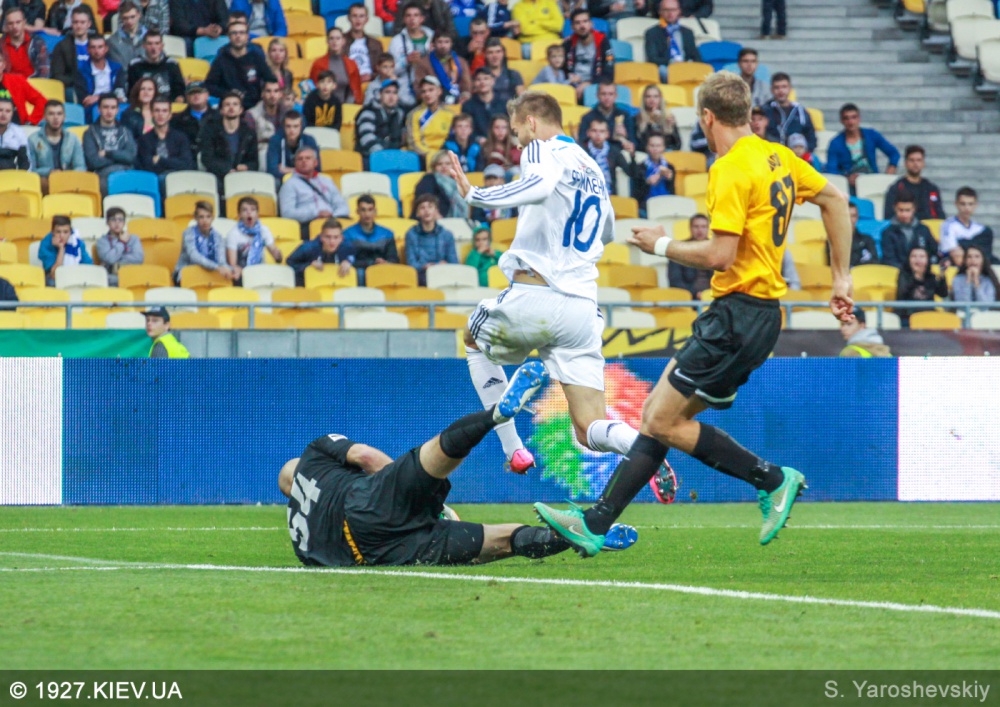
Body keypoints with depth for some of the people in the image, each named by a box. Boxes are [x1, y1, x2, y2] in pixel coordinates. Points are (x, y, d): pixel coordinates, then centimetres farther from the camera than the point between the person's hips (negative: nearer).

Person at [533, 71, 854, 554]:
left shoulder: (731, 169, -15)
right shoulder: (778, 159, 12)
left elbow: (721, 255, -21)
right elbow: (835, 200, 23)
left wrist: (663, 245, -5)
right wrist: (841, 278, 28)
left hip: (738, 312, -10)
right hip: (760, 313, 10)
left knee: (663, 421, -9)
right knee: (659, 415, 8)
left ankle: (773, 479, -3)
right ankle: (595, 524, 7)